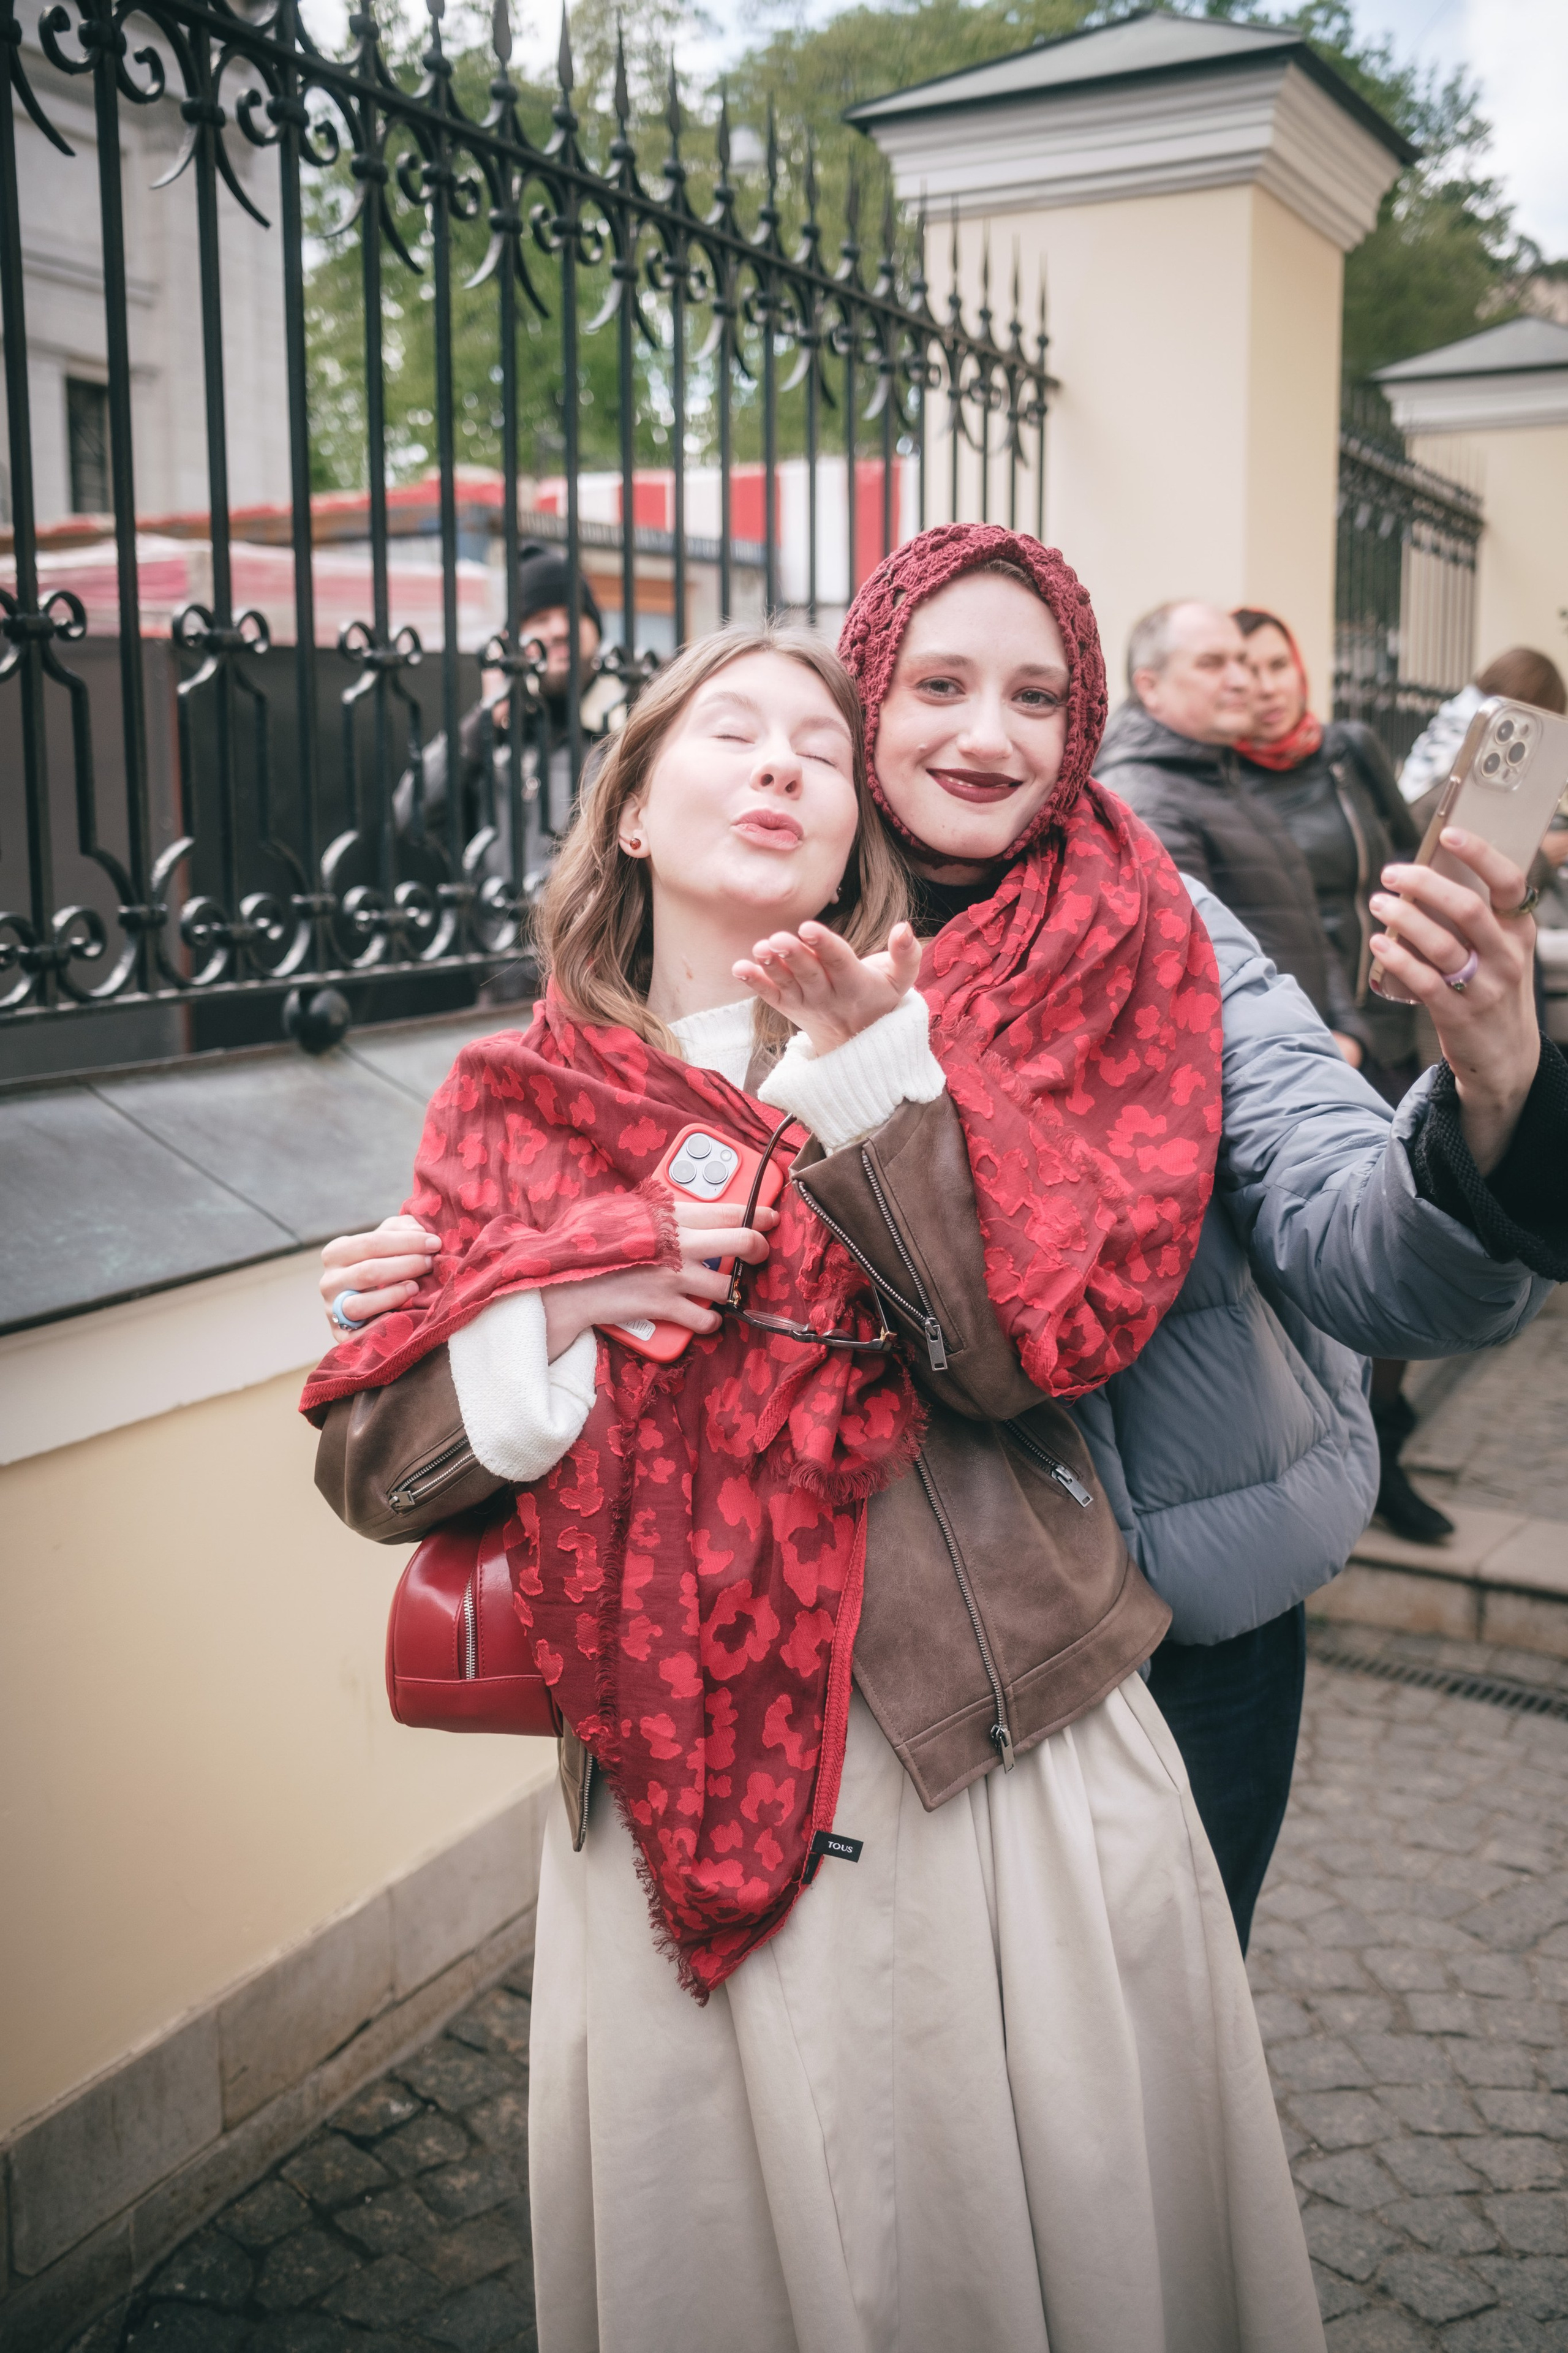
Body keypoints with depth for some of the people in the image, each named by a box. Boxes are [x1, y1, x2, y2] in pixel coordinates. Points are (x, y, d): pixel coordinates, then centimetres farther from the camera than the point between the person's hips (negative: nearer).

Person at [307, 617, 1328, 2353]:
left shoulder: (961, 1019, 3)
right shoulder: (519, 1106, 7)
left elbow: (1047, 1338, -11)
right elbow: (365, 1459, 4)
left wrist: (884, 1077, -19)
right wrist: (544, 1314, -12)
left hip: (1006, 1769, 0)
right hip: (684, 1802, 1)